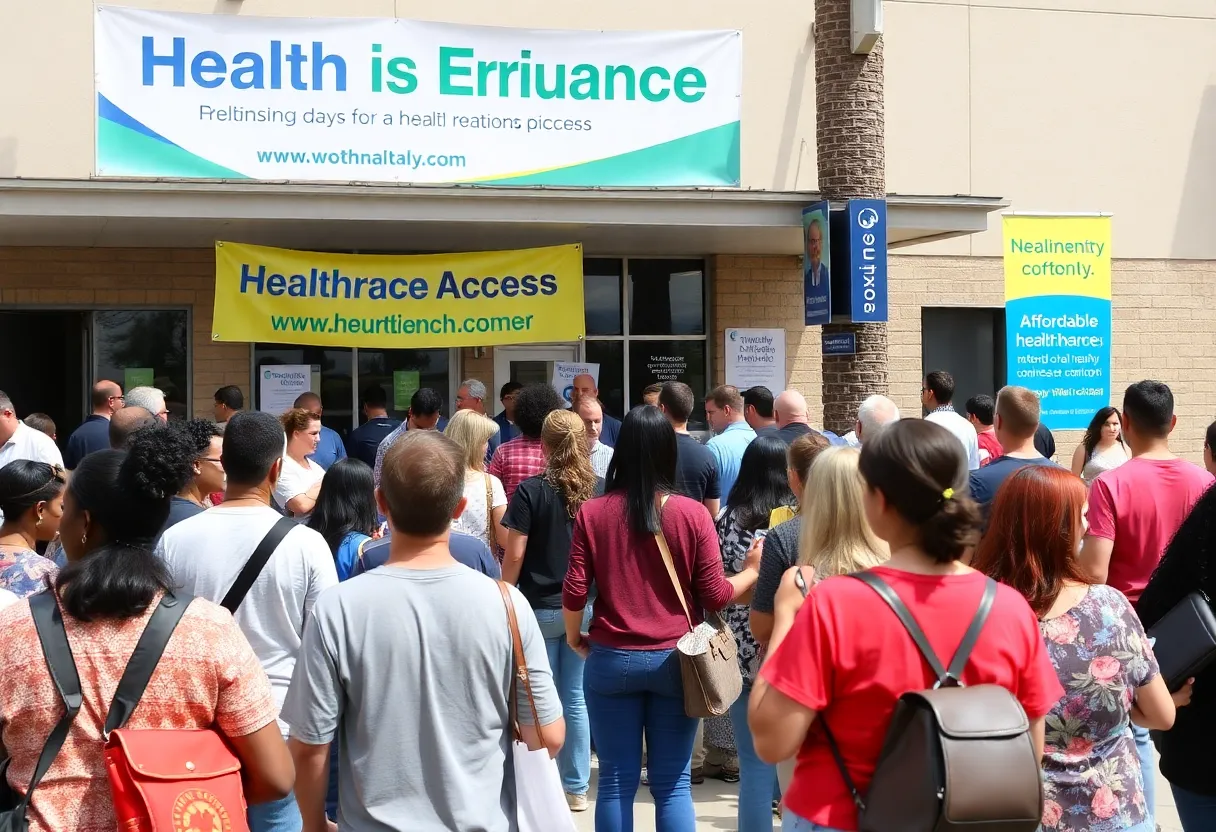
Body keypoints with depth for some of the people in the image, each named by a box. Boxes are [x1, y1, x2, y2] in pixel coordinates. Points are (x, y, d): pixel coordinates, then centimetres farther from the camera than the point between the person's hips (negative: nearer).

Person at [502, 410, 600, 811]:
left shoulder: (531, 490, -10)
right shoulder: (599, 490, -2)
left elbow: (514, 555, -10)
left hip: (540, 608, -3)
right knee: (576, 698, 11)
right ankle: (576, 787, 18)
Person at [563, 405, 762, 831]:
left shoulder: (592, 513, -5)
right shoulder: (692, 514, -8)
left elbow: (575, 591, -4)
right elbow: (715, 596, -5)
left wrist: (574, 636, 16)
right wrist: (752, 570, 14)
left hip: (612, 660, 0)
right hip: (675, 661, 0)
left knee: (616, 780, 8)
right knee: (672, 783, 7)